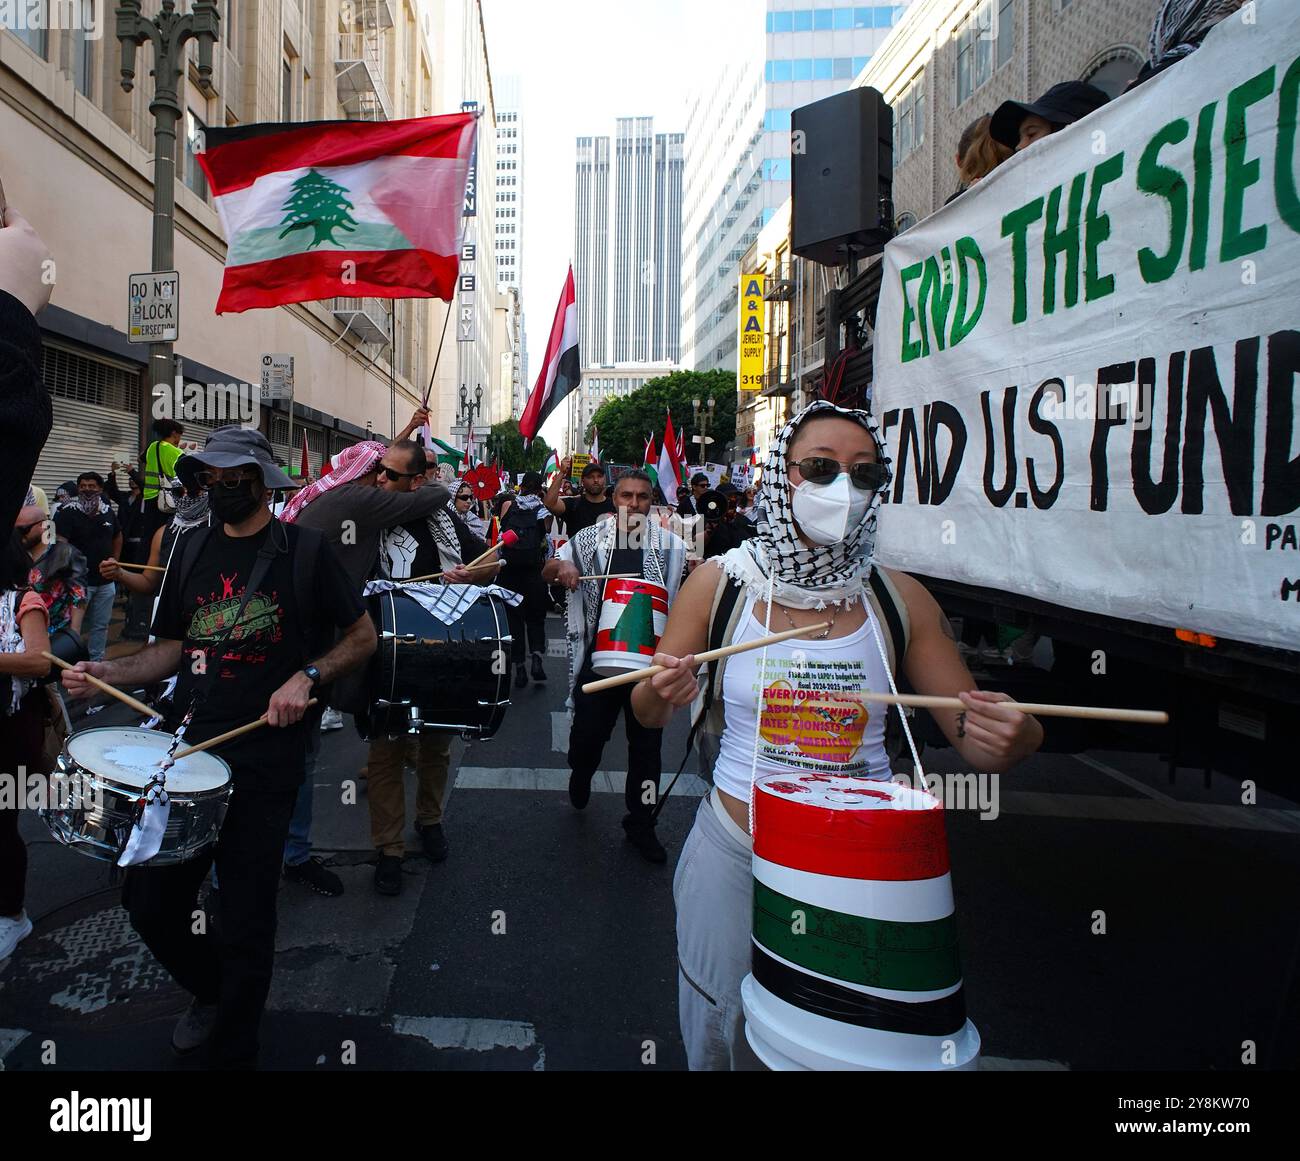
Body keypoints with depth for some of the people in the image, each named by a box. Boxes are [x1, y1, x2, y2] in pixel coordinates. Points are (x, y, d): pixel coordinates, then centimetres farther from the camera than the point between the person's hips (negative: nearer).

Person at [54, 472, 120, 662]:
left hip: (105, 581, 5)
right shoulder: (68, 512, -9)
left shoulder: (108, 512, 8)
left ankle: (97, 660, 22)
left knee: (101, 625, 12)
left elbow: (118, 537, 24)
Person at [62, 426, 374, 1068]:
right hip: (186, 746, 5)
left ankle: (230, 1050, 28)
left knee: (244, 922, 3)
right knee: (149, 902, 10)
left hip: (264, 758, -5)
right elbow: (172, 647, 16)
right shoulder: (193, 550, 12)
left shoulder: (303, 549, -4)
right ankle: (210, 990, 40)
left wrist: (307, 676, -17)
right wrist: (108, 671, -1)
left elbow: (363, 637, -1)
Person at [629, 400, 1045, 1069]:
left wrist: (1012, 737, -21)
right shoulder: (720, 583, -7)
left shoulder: (900, 599, -4)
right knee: (727, 1041, 15)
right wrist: (662, 692, -20)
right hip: (734, 856, 0)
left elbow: (974, 739, 1)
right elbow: (649, 715, 2)